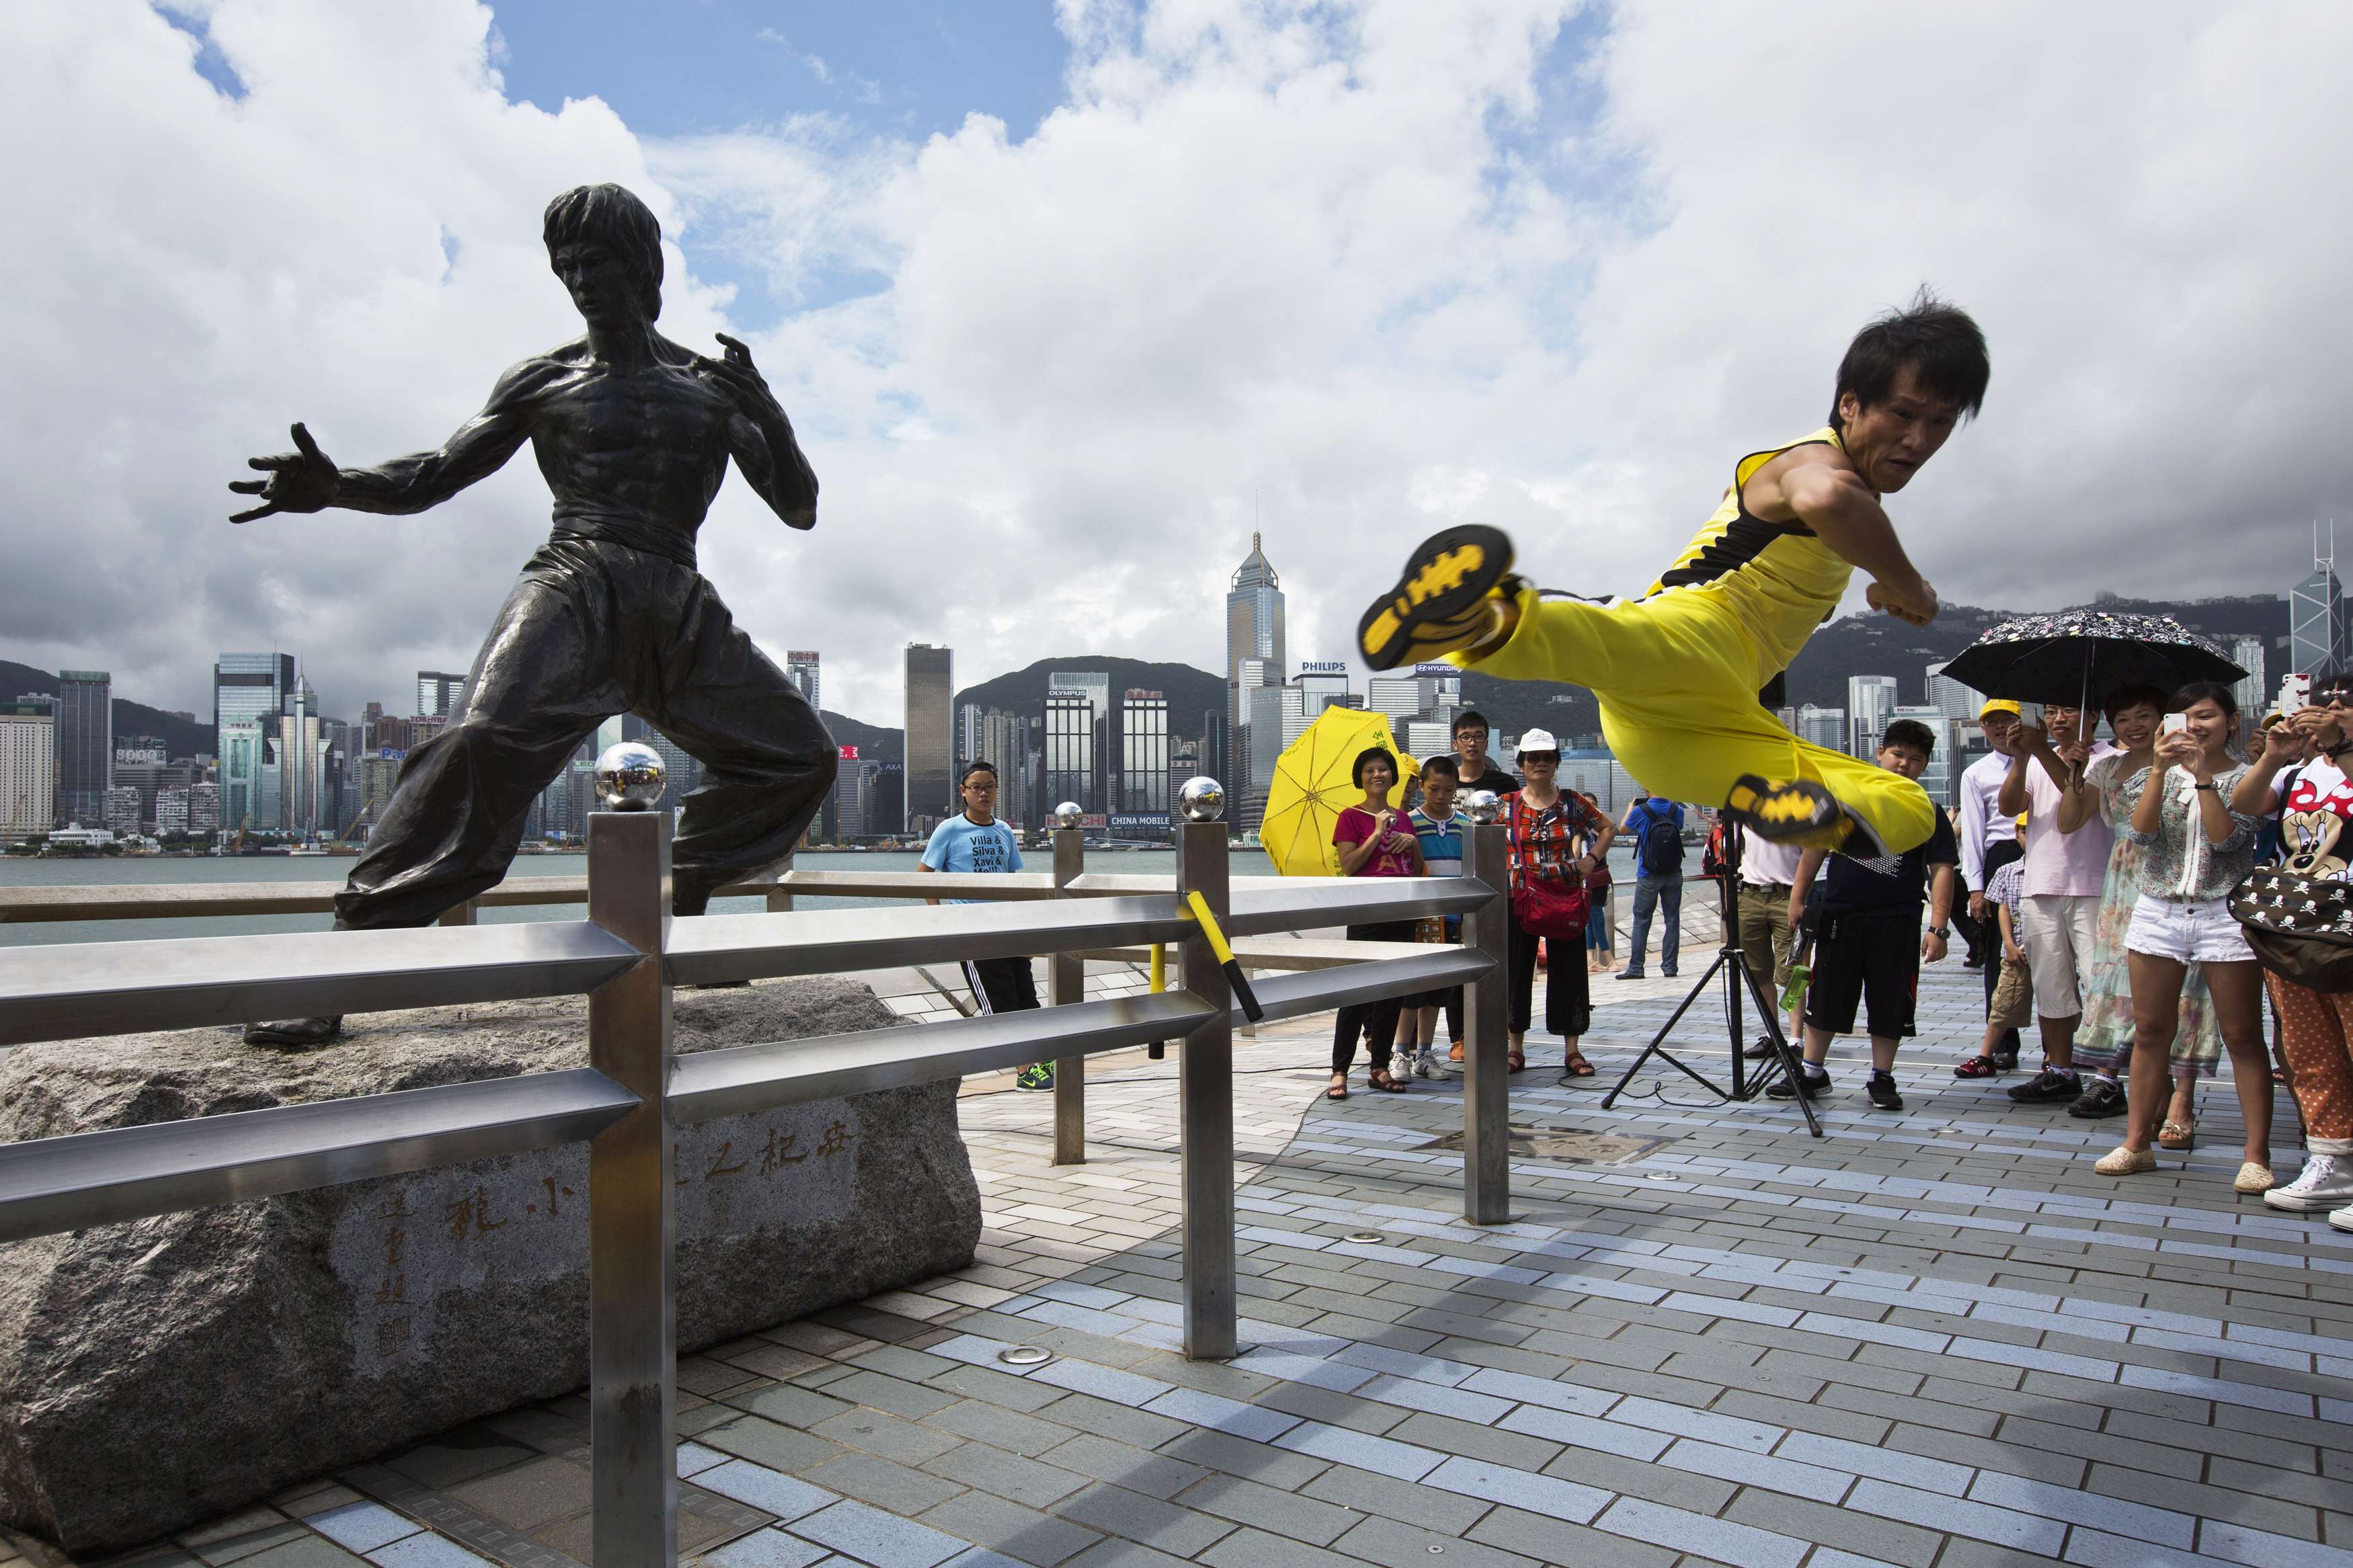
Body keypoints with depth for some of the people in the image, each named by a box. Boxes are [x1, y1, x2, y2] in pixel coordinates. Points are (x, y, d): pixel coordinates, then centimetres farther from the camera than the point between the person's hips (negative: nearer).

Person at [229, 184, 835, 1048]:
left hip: (680, 612, 4)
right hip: (572, 591, -3)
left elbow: (799, 510, 12)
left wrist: (765, 412, -6)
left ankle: (679, 916, 13)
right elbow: (439, 474, 8)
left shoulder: (715, 386, 16)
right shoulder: (544, 381, 13)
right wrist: (336, 485, -12)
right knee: (481, 738, -30)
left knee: (801, 755, -1)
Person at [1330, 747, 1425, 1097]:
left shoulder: (1402, 817, 16)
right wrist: (1378, 833, -13)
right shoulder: (1352, 817, -1)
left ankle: (1380, 1068, 17)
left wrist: (1411, 842, -1)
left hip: (1401, 913, 6)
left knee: (1393, 990, 8)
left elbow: (1418, 868, 18)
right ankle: (1340, 1071, -3)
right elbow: (1348, 866, -11)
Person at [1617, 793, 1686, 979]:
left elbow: (1622, 829, 8)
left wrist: (1630, 808, 22)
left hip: (1648, 877, -2)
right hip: (1674, 876, 3)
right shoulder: (1677, 810, -2)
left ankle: (1635, 968, 4)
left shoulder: (1640, 811, -11)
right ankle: (1670, 966, 9)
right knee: (1672, 920, 8)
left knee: (1641, 921, 4)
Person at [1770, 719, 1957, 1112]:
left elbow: (1942, 871, -4)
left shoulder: (1928, 814, 1)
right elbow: (1817, 846, 7)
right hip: (1839, 916, 1)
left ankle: (1882, 1078, 19)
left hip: (1897, 924, -1)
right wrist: (1798, 896, 3)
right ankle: (1812, 1073, 18)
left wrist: (1938, 928, -12)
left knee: (1889, 1005, 5)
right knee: (1824, 999, 8)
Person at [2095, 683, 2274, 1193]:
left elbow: (2226, 838, -13)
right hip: (2158, 913, 3)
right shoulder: (2160, 774, 9)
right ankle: (2137, 1143, 12)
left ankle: (2257, 1156, 5)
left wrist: (2203, 774, -15)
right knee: (2150, 1031, 6)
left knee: (2243, 1037, 0)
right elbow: (2141, 831, -8)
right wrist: (2161, 768, -15)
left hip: (2225, 916, -2)